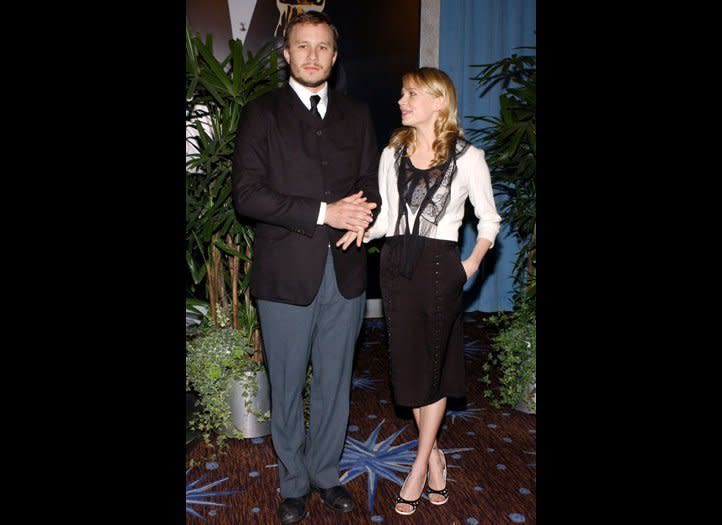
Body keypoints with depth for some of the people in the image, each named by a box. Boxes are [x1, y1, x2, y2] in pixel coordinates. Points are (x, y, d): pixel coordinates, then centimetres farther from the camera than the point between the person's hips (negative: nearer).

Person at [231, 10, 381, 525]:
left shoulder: (357, 114, 12)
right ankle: (294, 482, 31)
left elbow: (374, 183, 12)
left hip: (345, 272, 3)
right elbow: (248, 194, -10)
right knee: (287, 388, 10)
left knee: (335, 385, 15)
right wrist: (324, 213, -18)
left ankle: (325, 473, 35)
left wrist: (363, 213, -12)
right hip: (287, 275, -3)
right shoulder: (261, 113, 0)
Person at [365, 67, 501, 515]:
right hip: (397, 264, 4)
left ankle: (420, 465, 20)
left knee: (434, 365, 6)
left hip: (440, 267, -4)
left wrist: (473, 262, -9)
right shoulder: (393, 154, 9)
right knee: (409, 363, 8)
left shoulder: (468, 157, -3)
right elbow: (386, 217, 11)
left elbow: (490, 219, 4)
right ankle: (434, 456, 26)